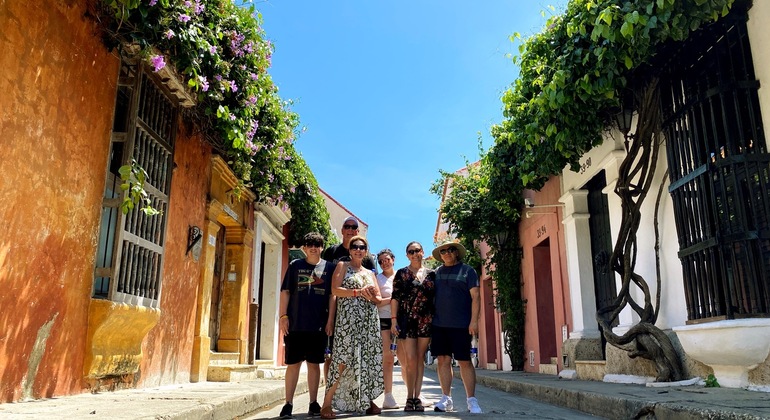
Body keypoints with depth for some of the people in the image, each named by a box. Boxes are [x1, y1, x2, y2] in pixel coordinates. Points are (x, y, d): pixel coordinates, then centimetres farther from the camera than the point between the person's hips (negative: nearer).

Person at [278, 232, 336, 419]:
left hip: (319, 325, 0)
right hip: (295, 324, 0)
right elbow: (285, 292, 5)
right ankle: (288, 404, 10)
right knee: (293, 363, 3)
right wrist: (283, 316, -4)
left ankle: (313, 403, 17)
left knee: (314, 363, 8)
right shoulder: (295, 265, 7)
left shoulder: (329, 267, 7)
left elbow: (332, 296, 4)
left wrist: (330, 320, -2)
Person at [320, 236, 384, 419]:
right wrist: (358, 292, -14)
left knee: (368, 359, 3)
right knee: (343, 359, -12)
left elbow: (379, 299, 16)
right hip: (348, 318, -5)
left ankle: (367, 401, 13)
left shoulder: (370, 273, 21)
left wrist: (372, 297, -6)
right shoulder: (343, 266, 7)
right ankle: (327, 403, -7)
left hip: (369, 320, 5)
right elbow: (335, 290, -7)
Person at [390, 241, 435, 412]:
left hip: (426, 321, 2)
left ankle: (417, 397, 11)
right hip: (407, 320, -2)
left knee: (420, 359, 5)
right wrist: (394, 320, -8)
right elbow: (395, 297, 0)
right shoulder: (401, 273, 5)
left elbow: (436, 298, 12)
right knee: (410, 360, -6)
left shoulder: (431, 274, 10)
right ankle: (410, 397, 5)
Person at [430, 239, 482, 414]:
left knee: (464, 361, 0)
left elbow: (475, 297, -3)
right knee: (443, 360, 5)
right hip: (439, 324, 4)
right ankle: (446, 399, 14)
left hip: (461, 325, -4)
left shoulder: (467, 270, 2)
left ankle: (472, 400, 9)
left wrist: (474, 320, -12)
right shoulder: (436, 273, 13)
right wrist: (429, 320, 11)